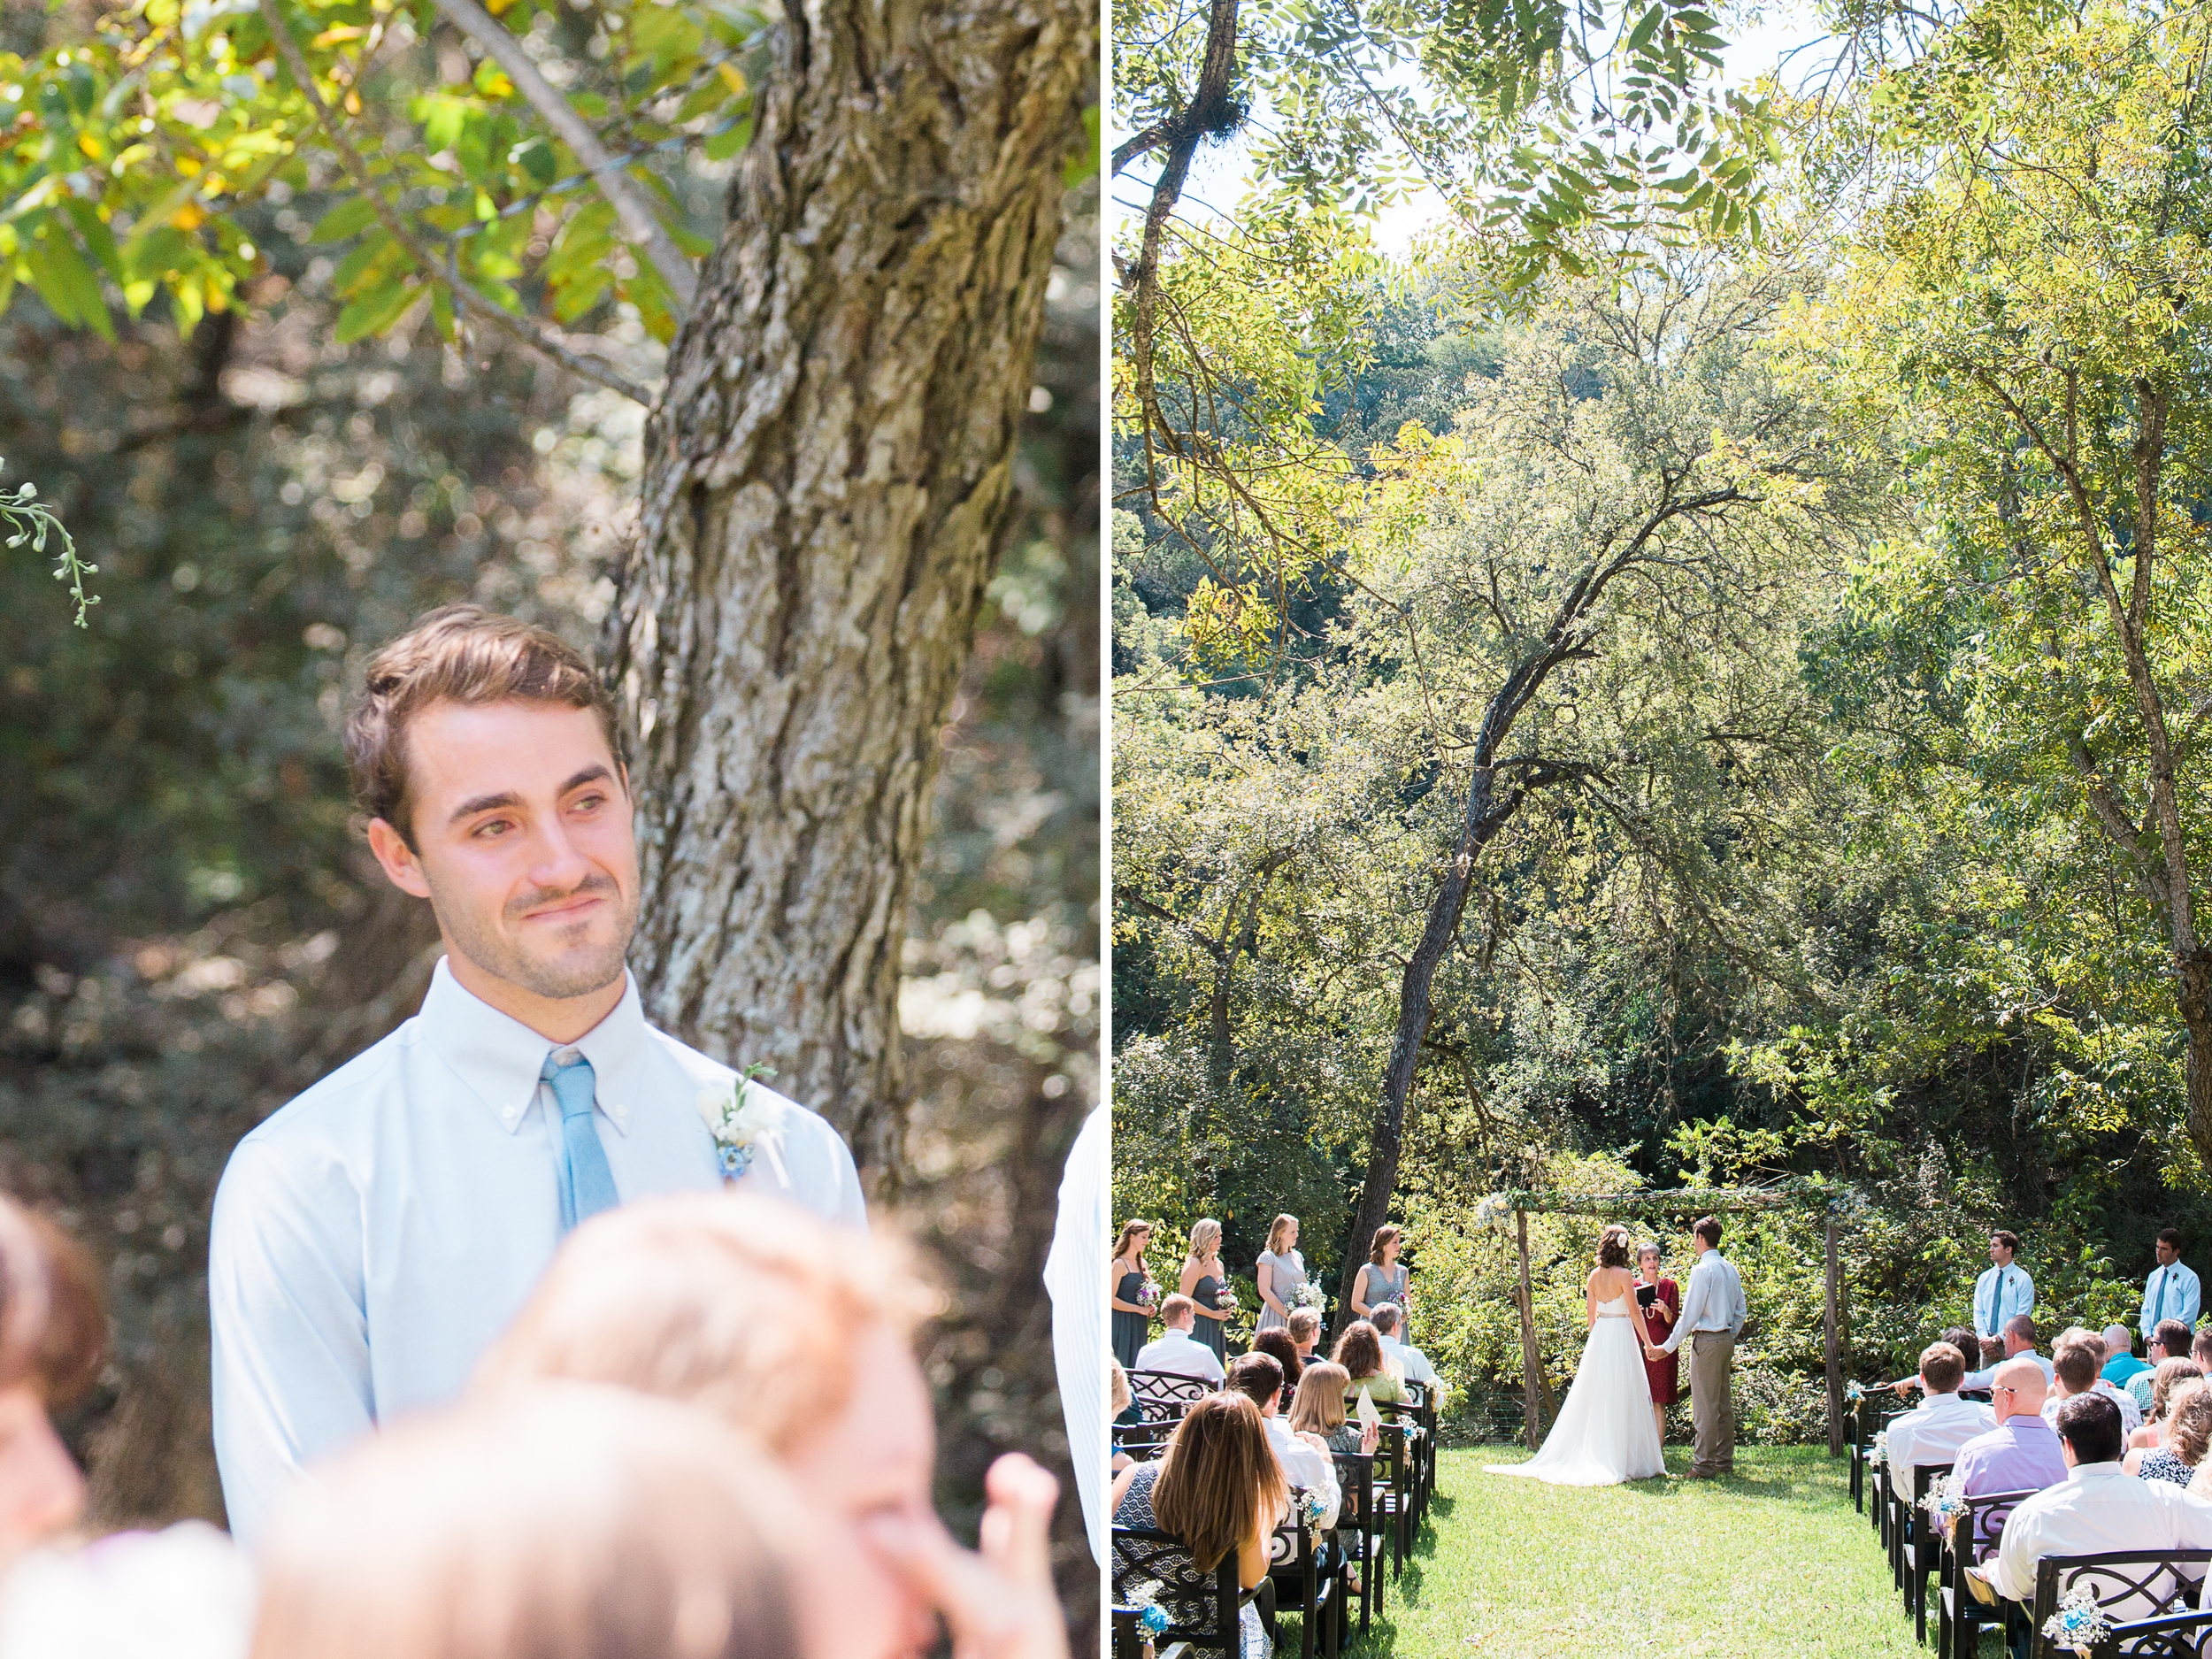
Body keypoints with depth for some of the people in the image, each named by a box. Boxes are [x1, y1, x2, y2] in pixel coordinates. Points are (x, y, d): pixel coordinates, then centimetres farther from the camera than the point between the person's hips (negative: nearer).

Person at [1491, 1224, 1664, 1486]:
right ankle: (1620, 1461, -3)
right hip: (1620, 1333, -6)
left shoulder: (1594, 1275, 6)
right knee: (1620, 1398, -3)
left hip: (1598, 1336, 6)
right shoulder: (1624, 1276, -11)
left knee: (1595, 1396, 10)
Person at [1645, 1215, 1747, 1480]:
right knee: (1724, 1404, 13)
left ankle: (1703, 1466, -5)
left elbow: (1690, 1315, -16)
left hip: (1707, 1340, -8)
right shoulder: (1730, 1269, 10)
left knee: (1705, 1406, -6)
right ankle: (1725, 1462, 17)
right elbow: (1741, 1311, 15)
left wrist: (1667, 1347, -11)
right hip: (1727, 1339, 8)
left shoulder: (1703, 1270, -15)